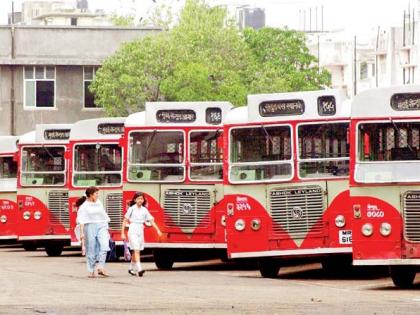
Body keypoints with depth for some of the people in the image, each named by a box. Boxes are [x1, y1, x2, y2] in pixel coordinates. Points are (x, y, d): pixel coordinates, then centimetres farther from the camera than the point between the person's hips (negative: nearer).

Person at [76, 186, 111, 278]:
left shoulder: (99, 204, 16)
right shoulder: (84, 206, 0)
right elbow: (81, 220, -8)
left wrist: (106, 231, 19)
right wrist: (82, 233, -16)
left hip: (101, 227, 4)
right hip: (90, 227, -4)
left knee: (104, 245, -18)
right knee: (91, 250, -1)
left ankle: (100, 268, -21)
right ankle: (91, 271, 8)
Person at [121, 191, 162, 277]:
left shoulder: (144, 210, 7)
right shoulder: (131, 209, -2)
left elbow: (151, 220, 5)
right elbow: (125, 221, 1)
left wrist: (158, 230, -5)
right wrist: (122, 233, -2)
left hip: (141, 231, 5)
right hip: (133, 231, -4)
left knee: (136, 251, 11)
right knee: (136, 250, -15)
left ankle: (131, 268, 28)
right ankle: (139, 269, -26)